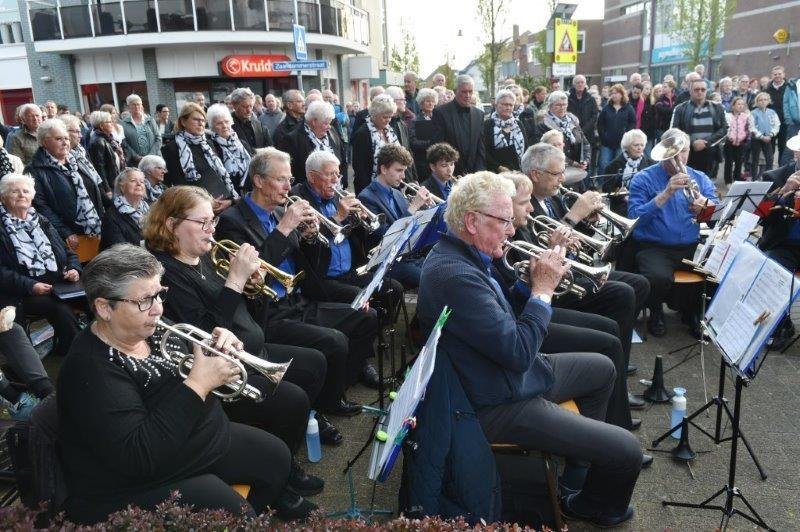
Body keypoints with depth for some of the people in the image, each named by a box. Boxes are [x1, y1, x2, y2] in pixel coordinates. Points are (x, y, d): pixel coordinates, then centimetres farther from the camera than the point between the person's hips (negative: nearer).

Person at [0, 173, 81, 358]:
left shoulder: (41, 222, 21)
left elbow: (68, 253, 21)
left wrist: (74, 269, -2)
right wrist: (30, 285, -18)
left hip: (60, 284, 4)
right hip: (24, 293, -4)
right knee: (62, 310, -32)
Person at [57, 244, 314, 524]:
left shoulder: (155, 330, -3)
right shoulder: (90, 369, -27)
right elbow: (137, 458, -33)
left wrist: (222, 348, -13)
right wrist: (197, 384, -33)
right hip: (141, 484, -8)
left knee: (276, 456, 9)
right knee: (236, 514, -22)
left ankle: (275, 499, 35)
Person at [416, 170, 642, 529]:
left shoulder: (463, 254, 1)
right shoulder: (455, 275, -31)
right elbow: (519, 353, -30)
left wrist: (533, 284, -5)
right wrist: (543, 290, -18)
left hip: (511, 374, 10)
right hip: (499, 405, -10)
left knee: (602, 368, 26)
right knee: (627, 450, -9)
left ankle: (580, 453, 44)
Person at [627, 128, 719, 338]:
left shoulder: (700, 178, 13)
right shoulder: (643, 179, 0)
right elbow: (634, 217, -14)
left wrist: (705, 204, -19)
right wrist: (666, 193, -21)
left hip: (692, 247, 4)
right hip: (654, 248, -4)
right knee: (659, 278, -34)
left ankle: (692, 311, 10)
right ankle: (656, 313, 3)